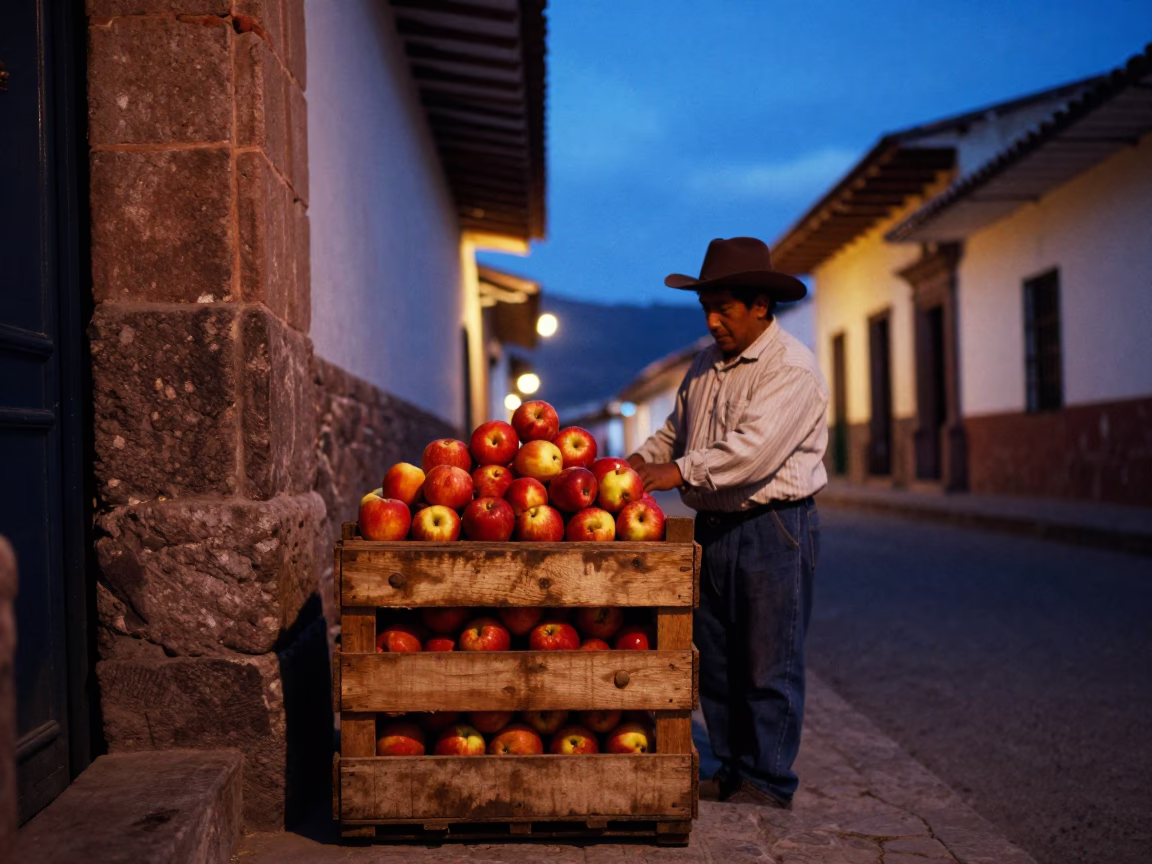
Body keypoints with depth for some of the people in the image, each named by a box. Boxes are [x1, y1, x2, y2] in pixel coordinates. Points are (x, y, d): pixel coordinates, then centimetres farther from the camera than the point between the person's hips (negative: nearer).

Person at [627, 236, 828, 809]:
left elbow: (755, 448, -23)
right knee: (714, 660, 11)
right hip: (714, 527, 8)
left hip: (773, 531, -7)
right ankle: (730, 771, 22)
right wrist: (640, 461, 1)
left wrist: (680, 472, -25)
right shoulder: (705, 367, 15)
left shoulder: (791, 368, -11)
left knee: (769, 667, -1)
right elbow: (675, 433, 21)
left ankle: (766, 783, 8)